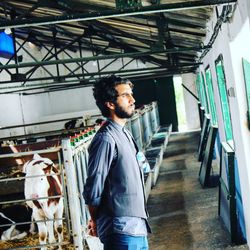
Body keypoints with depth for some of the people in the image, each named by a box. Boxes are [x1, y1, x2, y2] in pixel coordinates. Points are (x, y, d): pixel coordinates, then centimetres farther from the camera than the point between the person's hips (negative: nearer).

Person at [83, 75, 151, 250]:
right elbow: (93, 192, -16)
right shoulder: (106, 139, -18)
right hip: (122, 231, -8)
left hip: (137, 227, 8)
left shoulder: (124, 133, 10)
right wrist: (96, 222, 1)